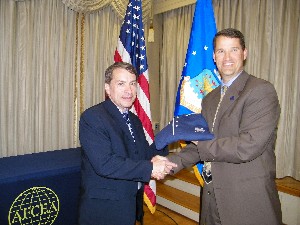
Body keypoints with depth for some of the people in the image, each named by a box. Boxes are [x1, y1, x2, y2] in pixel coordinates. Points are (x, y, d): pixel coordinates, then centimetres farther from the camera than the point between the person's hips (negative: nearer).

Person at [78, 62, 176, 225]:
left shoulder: (134, 120, 8)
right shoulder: (92, 117, -18)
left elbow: (144, 152, 10)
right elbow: (104, 164, -26)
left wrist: (156, 158, -12)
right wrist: (150, 168, -23)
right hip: (104, 210, -7)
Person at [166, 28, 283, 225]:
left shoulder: (261, 90, -13)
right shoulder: (210, 99, 11)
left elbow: (248, 146, -23)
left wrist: (203, 144, -11)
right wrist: (171, 162, -4)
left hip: (248, 202, -6)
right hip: (213, 197, 7)